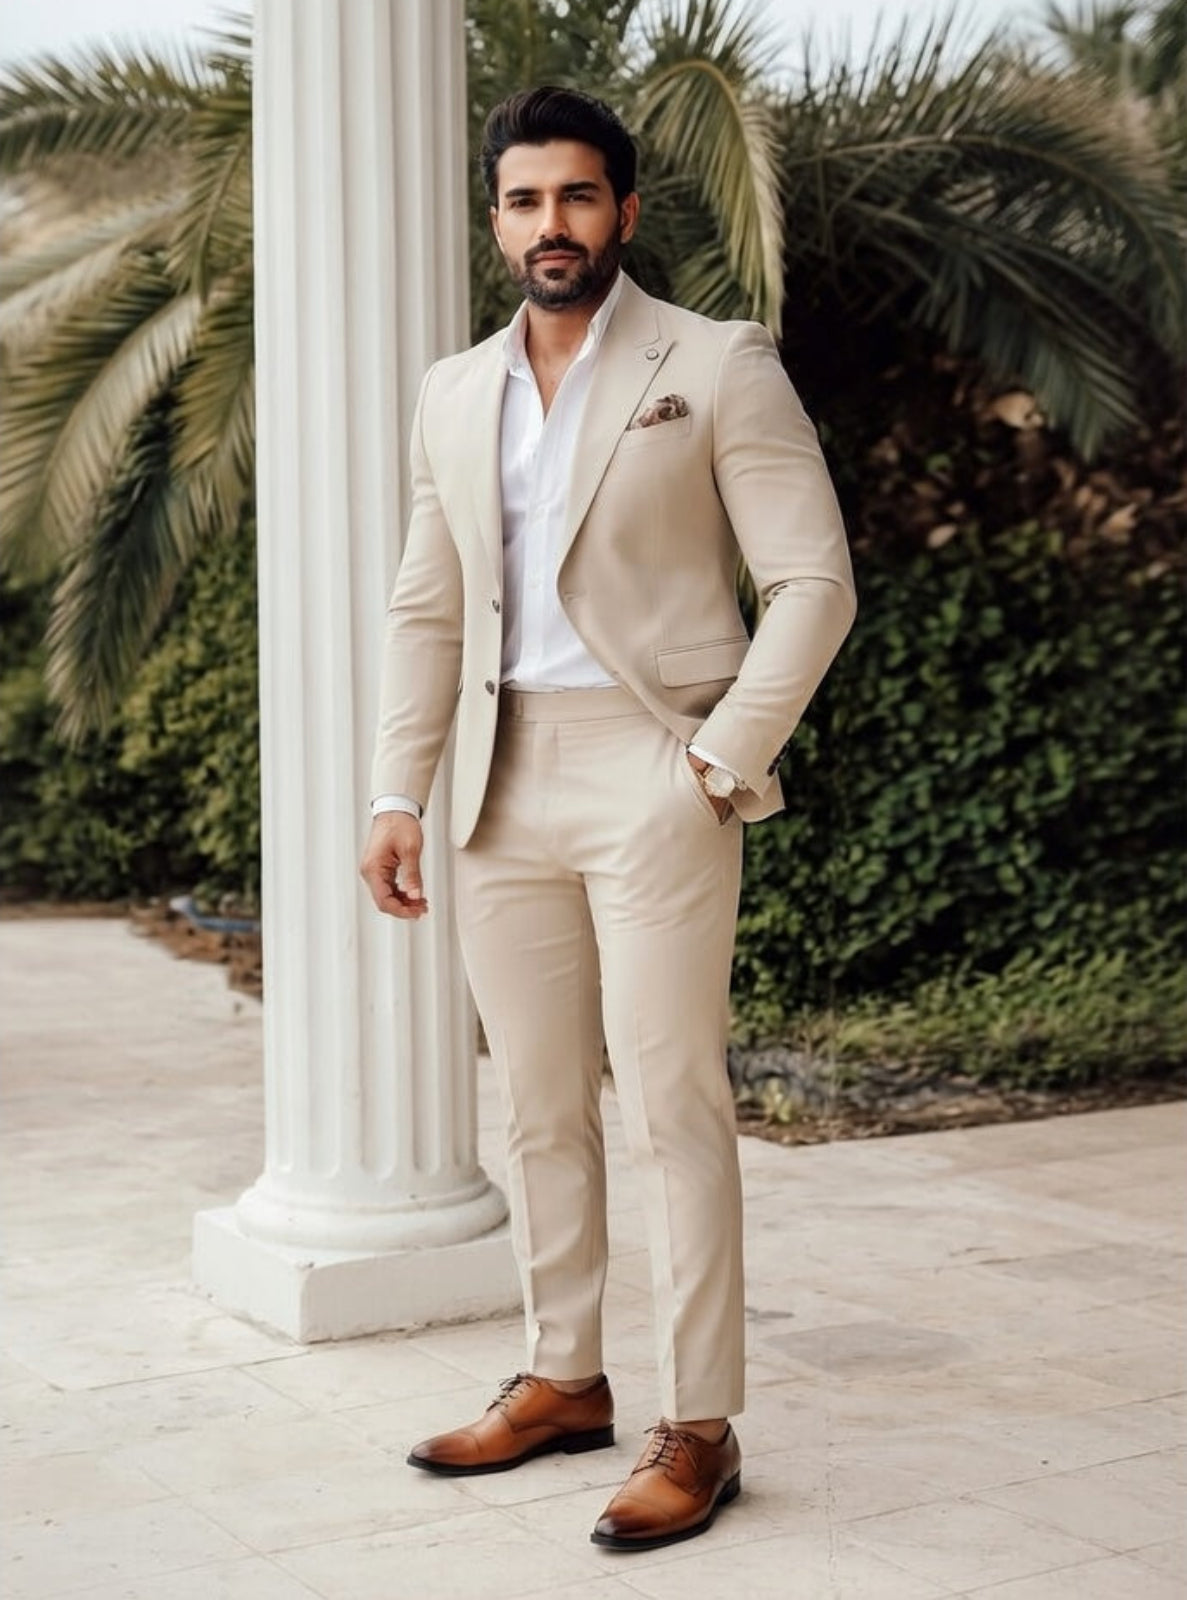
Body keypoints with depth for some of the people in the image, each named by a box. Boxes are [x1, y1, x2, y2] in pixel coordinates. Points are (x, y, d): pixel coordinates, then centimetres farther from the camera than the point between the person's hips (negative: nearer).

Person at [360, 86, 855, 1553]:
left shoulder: (718, 367, -2)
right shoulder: (455, 393, 14)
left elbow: (814, 579, -5)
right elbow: (426, 608, 16)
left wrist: (724, 760, -12)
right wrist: (397, 793, 8)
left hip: (653, 775, -5)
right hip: (506, 784, 6)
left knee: (670, 1103, -5)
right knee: (537, 1103, 11)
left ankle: (697, 1430, 2)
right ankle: (562, 1381, 24)